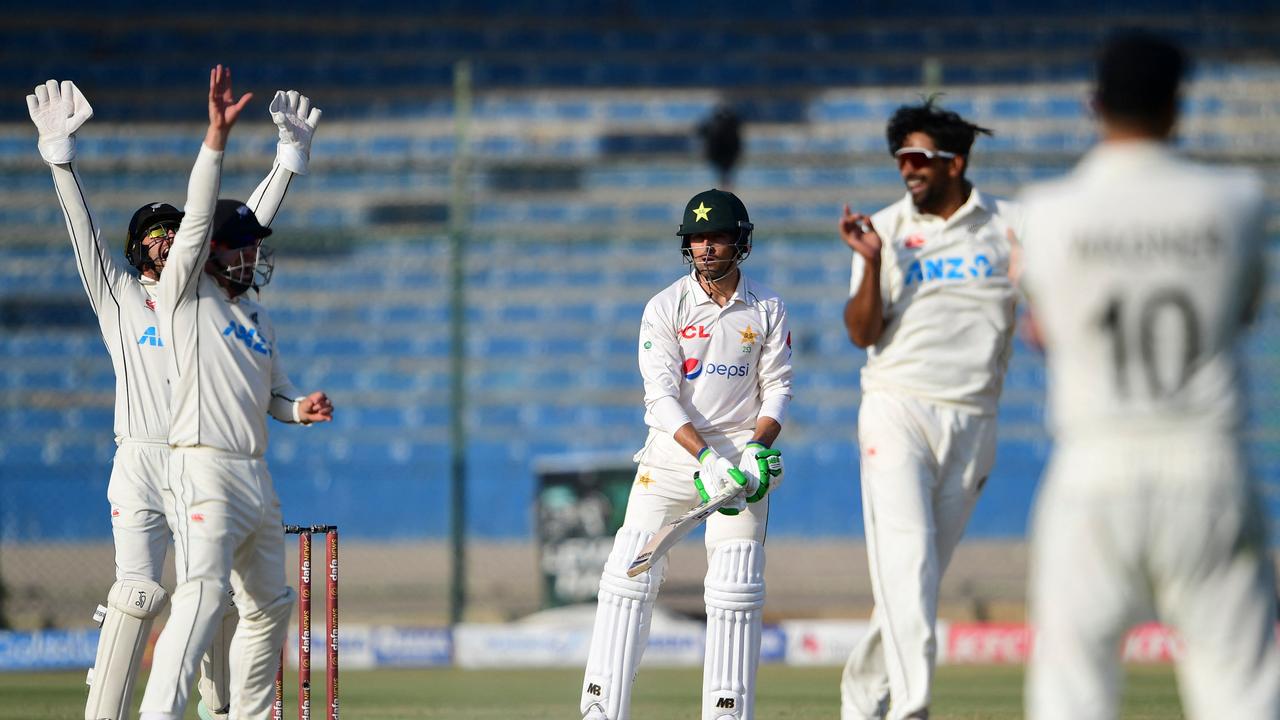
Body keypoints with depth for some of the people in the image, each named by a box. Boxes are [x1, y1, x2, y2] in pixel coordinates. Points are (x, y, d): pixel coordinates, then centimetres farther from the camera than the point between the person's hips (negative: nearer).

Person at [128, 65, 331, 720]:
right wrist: (216, 137, -23)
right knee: (202, 592, -25)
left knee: (269, 603, 15)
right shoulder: (186, 295, 0)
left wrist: (300, 407, 3)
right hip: (204, 466, -9)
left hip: (256, 476, 9)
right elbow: (197, 216, -13)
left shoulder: (255, 316, 21)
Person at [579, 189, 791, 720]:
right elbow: (662, 397, -10)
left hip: (741, 451, 0)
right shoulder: (664, 309, -4)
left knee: (734, 589, -6)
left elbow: (777, 388, 4)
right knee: (629, 573, -6)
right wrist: (706, 458, -23)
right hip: (673, 451, 0)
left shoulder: (767, 310, 2)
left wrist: (758, 447, -15)